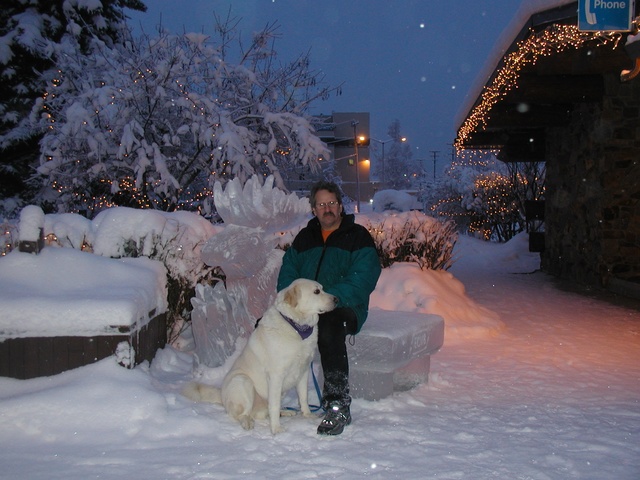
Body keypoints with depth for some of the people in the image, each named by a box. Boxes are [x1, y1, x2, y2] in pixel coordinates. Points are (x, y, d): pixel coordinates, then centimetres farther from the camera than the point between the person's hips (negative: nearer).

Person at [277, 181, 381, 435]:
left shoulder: (358, 237, 0)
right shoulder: (304, 237, 18)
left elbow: (361, 281, -12)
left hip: (345, 308, -6)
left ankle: (338, 407, -32)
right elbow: (287, 272, 15)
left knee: (329, 328, -38)